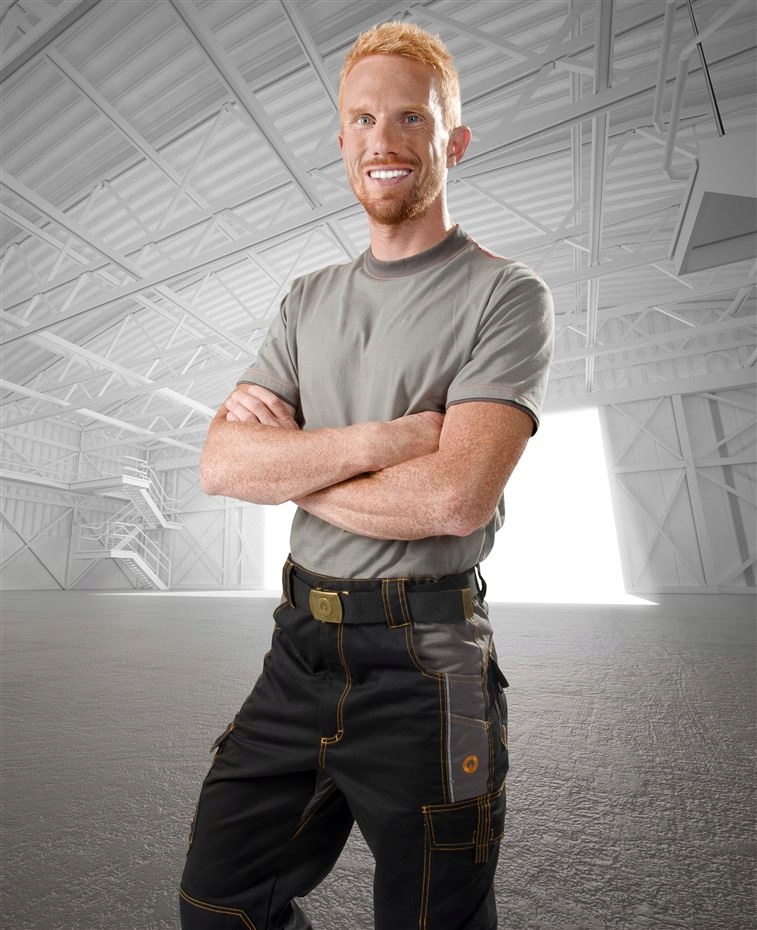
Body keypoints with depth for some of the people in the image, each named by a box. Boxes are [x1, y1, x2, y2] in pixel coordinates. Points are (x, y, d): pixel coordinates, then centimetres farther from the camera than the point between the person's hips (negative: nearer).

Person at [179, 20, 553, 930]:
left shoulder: (506, 295, -6)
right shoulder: (310, 299, 9)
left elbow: (455, 496, -22)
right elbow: (220, 463, -2)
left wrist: (288, 453, -10)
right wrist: (376, 441, -17)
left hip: (423, 665, -4)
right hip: (301, 647, 6)